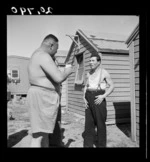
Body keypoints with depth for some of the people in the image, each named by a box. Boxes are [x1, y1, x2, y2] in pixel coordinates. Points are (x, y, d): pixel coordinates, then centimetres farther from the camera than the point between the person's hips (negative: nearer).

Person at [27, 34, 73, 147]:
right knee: (38, 136, -7)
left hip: (43, 97, 11)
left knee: (45, 131, 16)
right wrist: (68, 71, -3)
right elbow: (59, 78, -24)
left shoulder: (37, 55, 17)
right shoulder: (43, 56, -16)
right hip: (43, 97, -11)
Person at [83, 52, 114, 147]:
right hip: (89, 98, 5)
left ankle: (101, 145, 16)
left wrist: (103, 96, -16)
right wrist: (84, 98, 2)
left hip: (98, 99, -5)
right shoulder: (89, 73, 13)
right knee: (88, 123, 5)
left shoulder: (104, 72, -2)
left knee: (100, 123, 1)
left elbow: (112, 86, -3)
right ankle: (88, 145, 13)